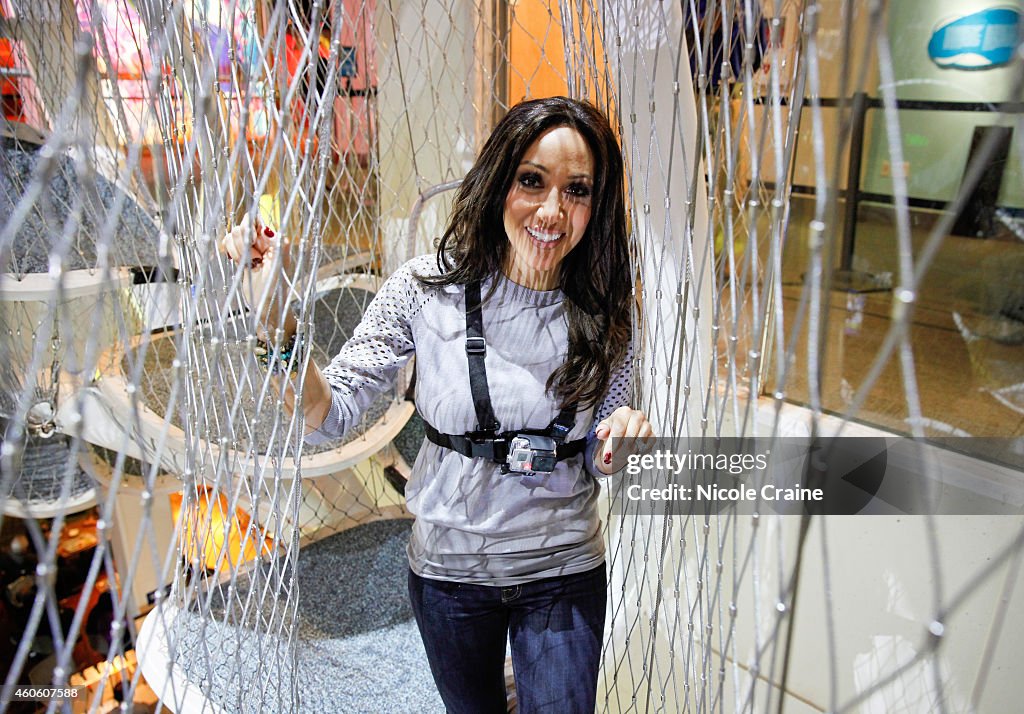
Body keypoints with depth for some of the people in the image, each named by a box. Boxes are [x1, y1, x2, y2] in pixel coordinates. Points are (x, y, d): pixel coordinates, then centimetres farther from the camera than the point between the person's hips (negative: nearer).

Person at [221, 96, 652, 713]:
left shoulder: (603, 312, -11)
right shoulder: (429, 287, -16)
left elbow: (599, 462, -1)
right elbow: (330, 416, -15)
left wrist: (619, 442, -23)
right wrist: (277, 315, -29)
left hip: (565, 574, 0)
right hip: (449, 566, 1)